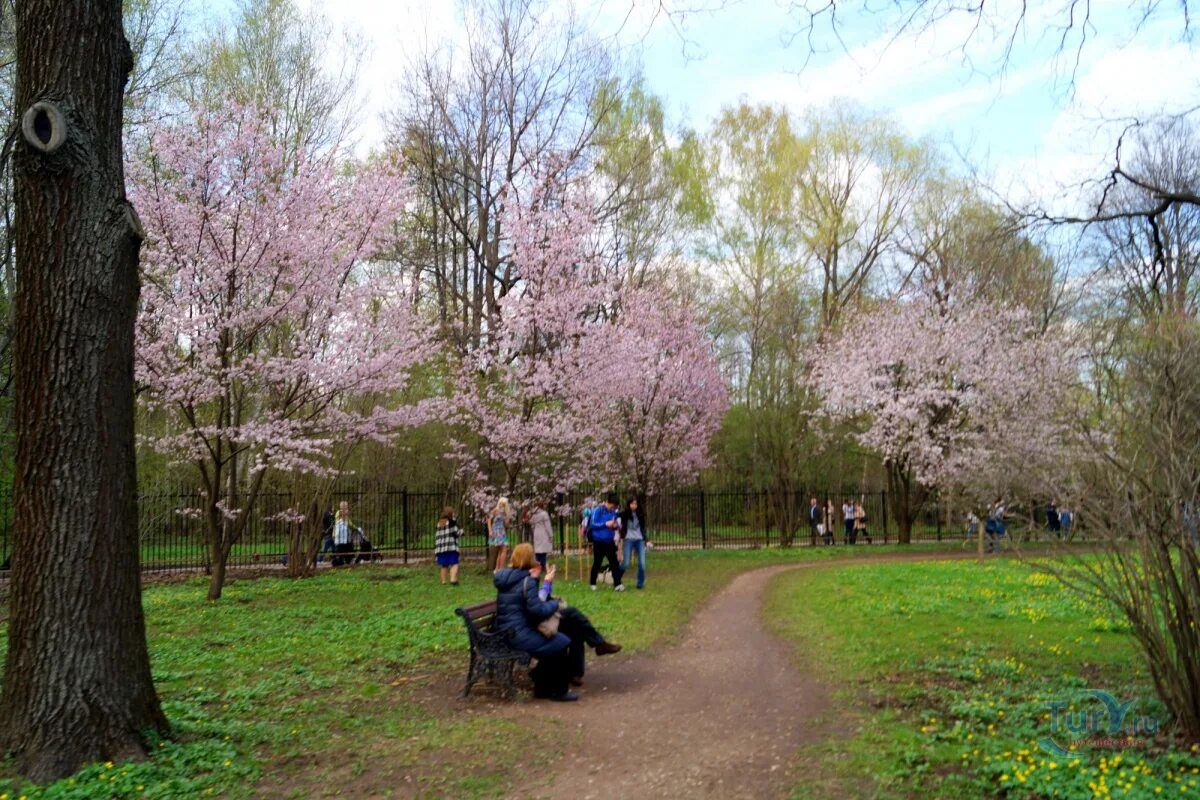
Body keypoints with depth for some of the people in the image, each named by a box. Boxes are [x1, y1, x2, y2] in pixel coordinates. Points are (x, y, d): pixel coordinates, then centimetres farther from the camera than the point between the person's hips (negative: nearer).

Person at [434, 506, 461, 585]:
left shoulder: (439, 523, 17)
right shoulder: (452, 521, -1)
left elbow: (436, 537, 15)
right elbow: (456, 533, -8)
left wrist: (435, 549, 18)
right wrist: (461, 531, 14)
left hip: (440, 548, 6)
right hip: (451, 547, -6)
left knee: (444, 566, 12)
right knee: (454, 564, -8)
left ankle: (443, 581, 12)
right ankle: (453, 579, -24)